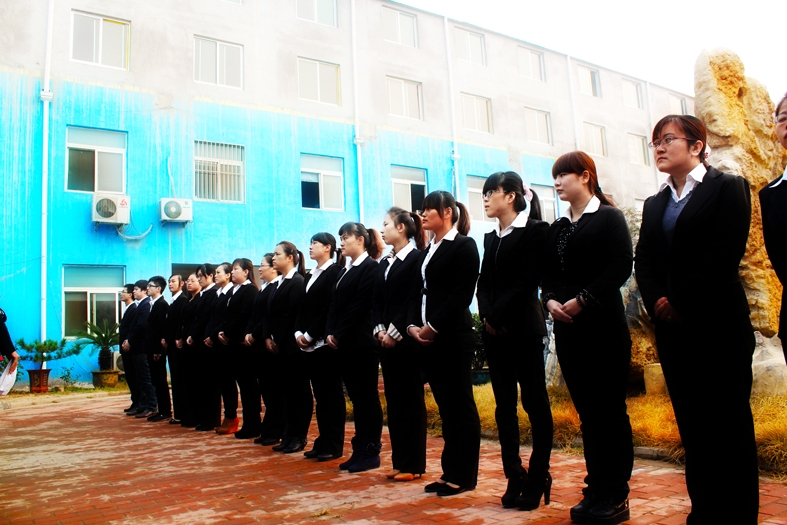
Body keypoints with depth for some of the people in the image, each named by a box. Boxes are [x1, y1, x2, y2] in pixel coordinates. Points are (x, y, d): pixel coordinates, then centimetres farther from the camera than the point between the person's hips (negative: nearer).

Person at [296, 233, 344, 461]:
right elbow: (303, 308, 15)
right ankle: (323, 441, 18)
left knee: (332, 393, -1)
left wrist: (310, 335, -14)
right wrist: (299, 333, 0)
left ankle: (334, 445, 5)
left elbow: (330, 308, -15)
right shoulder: (309, 276, 18)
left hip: (326, 342, -8)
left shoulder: (335, 272, -8)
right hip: (309, 344, 8)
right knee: (319, 394, 11)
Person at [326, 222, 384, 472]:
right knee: (355, 396, 11)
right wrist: (330, 333, 0)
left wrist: (339, 335, -12)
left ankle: (371, 452, 7)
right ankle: (360, 449, 19)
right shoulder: (345, 271, 18)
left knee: (367, 396, -1)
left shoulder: (370, 267, -9)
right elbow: (335, 304, 13)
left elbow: (359, 306, -15)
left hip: (362, 342, -8)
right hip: (344, 343, 8)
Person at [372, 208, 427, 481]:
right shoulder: (385, 263, 15)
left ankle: (413, 464, 9)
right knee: (393, 400, 10)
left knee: (411, 400, 0)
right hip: (386, 342, 8)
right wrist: (379, 330, -2)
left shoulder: (417, 258, -7)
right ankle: (399, 461, 19)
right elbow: (377, 301, 12)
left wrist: (395, 333, -15)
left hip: (406, 340, -8)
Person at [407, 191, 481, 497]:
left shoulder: (464, 245, -5)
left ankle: (465, 475, 11)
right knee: (444, 404, 11)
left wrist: (433, 327, -16)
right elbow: (416, 292, 14)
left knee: (460, 403, 1)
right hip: (427, 337, 7)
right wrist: (413, 326, -2)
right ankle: (451, 471, 20)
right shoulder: (426, 252, 18)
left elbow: (461, 294, -14)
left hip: (452, 335, -7)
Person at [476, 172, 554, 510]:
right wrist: (486, 317, -8)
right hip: (494, 331, 7)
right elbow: (484, 284, 10)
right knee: (504, 406, 8)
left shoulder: (535, 230, -4)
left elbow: (526, 282, -13)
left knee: (535, 403, 2)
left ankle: (538, 478, 12)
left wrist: (498, 317, -14)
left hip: (523, 328, -7)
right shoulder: (491, 238, 16)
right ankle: (514, 477, 17)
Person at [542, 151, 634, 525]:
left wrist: (582, 300, -17)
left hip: (603, 326, -6)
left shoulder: (609, 217, -1)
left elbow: (621, 266, -12)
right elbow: (548, 274, 13)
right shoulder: (557, 228, 16)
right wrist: (551, 300, -7)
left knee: (610, 411, 2)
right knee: (587, 412, 10)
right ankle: (596, 491, 19)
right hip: (568, 329, 6)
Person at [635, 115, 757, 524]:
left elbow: (724, 255, -12)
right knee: (691, 424, 9)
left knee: (729, 424, 2)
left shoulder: (727, 188, 0)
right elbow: (643, 261, 8)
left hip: (717, 322, -5)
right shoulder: (654, 204, 17)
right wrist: (657, 301, -8)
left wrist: (681, 304, -14)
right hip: (671, 327, 5)